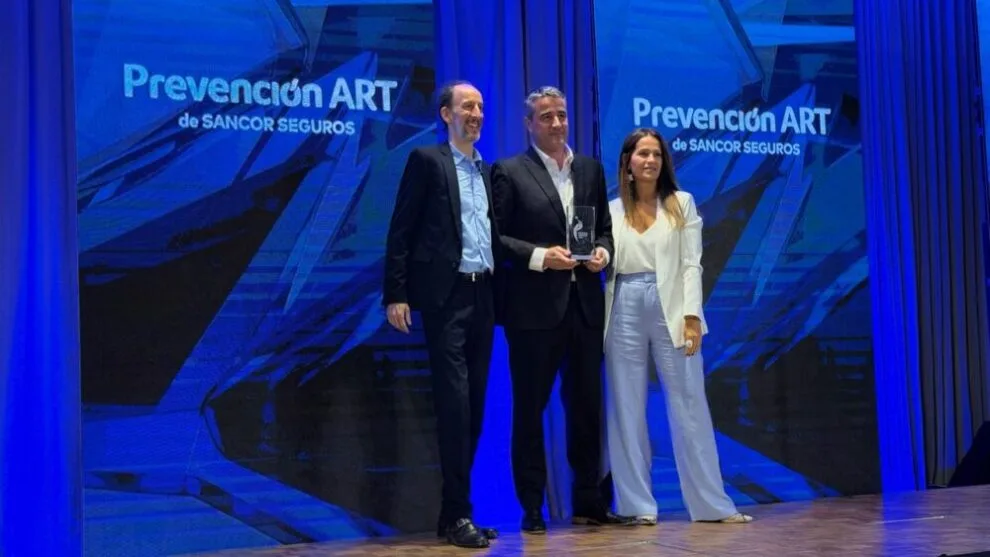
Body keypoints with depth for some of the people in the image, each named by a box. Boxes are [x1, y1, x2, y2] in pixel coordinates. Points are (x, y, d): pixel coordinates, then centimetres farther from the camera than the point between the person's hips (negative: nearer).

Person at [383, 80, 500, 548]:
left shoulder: (489, 171, 18)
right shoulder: (427, 160, 0)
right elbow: (401, 231, -5)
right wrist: (395, 294, -13)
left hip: (483, 296, 6)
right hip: (446, 295, -6)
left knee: (474, 404, 6)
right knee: (454, 401, -10)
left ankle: (454, 510, 13)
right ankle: (457, 513, -6)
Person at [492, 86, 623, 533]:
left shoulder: (591, 169, 13)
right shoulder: (509, 172, -2)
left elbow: (604, 227, 17)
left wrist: (603, 250, -4)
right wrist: (540, 256, -17)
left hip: (584, 303, 5)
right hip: (534, 306, -4)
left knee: (586, 405, 10)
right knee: (529, 408, 3)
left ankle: (588, 501, 20)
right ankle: (532, 508, 11)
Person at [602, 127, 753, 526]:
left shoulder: (681, 204, 7)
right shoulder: (612, 210, 10)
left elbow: (691, 264, 0)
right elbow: (607, 267, 9)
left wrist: (691, 316, -9)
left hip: (670, 310, -1)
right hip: (624, 313, 1)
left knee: (689, 407, 0)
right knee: (627, 410, 2)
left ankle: (712, 503, 4)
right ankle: (638, 505, 9)